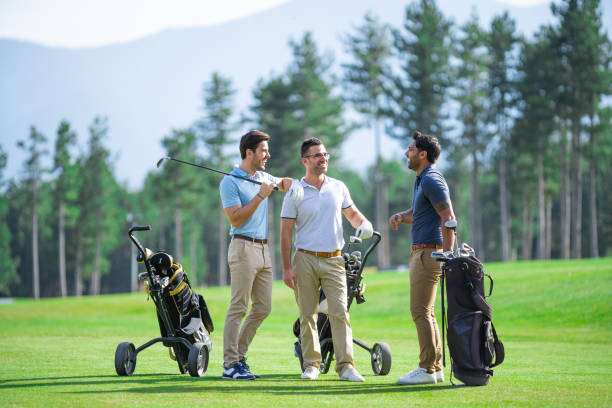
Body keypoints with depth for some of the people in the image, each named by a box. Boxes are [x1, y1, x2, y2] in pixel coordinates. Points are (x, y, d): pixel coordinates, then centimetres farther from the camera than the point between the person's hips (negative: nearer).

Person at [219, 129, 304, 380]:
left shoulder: (263, 177, 16)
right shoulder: (230, 182, -7)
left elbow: (283, 182, 37)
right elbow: (235, 219, -14)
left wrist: (291, 184, 13)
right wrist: (260, 196, -16)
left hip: (264, 249, 8)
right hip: (244, 248, -8)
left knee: (263, 308, 7)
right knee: (238, 308, -9)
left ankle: (239, 354, 16)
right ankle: (230, 365, -8)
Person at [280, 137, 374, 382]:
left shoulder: (338, 188, 10)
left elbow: (352, 213, 25)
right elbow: (286, 232, 0)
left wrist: (364, 224, 1)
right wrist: (287, 268, -7)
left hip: (334, 260, 2)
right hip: (305, 260, -2)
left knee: (339, 313, -8)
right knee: (308, 315, 2)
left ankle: (345, 366, -10)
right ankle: (311, 364, 13)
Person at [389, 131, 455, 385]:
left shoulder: (432, 180, -14)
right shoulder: (421, 180, 18)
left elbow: (449, 218, -20)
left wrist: (447, 255, -23)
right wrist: (401, 216, 8)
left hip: (429, 252, -11)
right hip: (420, 251, 11)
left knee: (421, 312, -10)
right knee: (425, 312, 11)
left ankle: (427, 369, -8)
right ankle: (435, 367, 14)